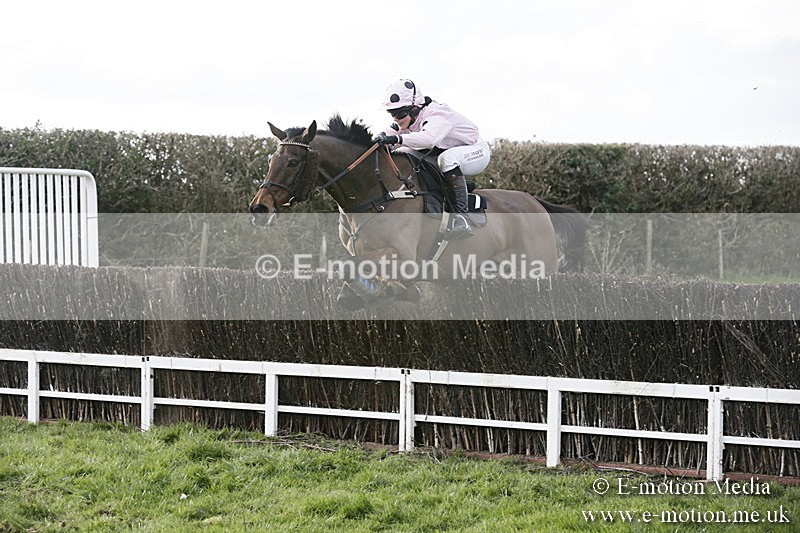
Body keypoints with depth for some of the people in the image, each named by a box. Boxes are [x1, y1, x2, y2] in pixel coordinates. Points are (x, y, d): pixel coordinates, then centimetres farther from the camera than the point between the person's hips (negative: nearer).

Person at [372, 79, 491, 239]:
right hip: (447, 152, 9)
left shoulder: (437, 115, -32)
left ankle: (461, 215, -37)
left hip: (476, 151, -9)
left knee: (447, 158, -40)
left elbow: (429, 138, -53)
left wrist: (398, 139, -63)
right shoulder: (407, 121, -5)